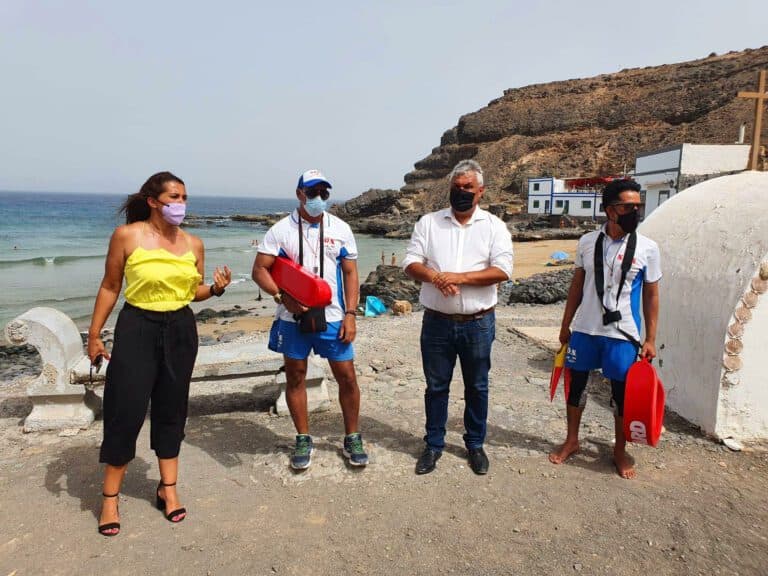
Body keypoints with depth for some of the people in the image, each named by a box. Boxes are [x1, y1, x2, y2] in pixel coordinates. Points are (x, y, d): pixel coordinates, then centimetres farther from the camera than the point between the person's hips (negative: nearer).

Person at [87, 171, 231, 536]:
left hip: (180, 330, 4)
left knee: (171, 410, 12)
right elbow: (110, 287, -1)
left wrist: (216, 288, -10)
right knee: (125, 411, -1)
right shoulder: (127, 236, -7)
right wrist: (94, 334, 0)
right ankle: (110, 498, 17)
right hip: (137, 328, -3)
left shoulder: (193, 244, 4)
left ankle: (168, 488, 26)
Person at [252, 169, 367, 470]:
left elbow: (350, 273, 5)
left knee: (347, 376, 3)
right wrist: (283, 296, -18)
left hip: (332, 317, 1)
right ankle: (303, 439, 27)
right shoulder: (281, 230, -2)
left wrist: (350, 314, -4)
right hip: (293, 318, 0)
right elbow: (260, 270, -3)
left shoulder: (340, 229, 4)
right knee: (295, 376, 10)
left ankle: (352, 438, 23)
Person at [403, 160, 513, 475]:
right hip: (437, 322, 1)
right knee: (436, 387, 12)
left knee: (477, 387, 14)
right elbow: (411, 263, -1)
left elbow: (502, 271, -11)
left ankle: (475, 444, 32)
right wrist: (434, 277, -21)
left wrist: (459, 277, -20)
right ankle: (433, 444, 29)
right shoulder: (429, 222, 5)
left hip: (478, 323, 0)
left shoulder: (494, 226, 0)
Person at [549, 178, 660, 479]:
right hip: (584, 329, 2)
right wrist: (566, 324, 10)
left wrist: (650, 339, -1)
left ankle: (620, 451, 30)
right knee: (577, 383, 12)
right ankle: (571, 441, 33)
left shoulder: (647, 248, -6)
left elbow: (651, 295, 0)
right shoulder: (587, 242, -1)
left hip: (622, 334, -2)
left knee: (621, 392, 8)